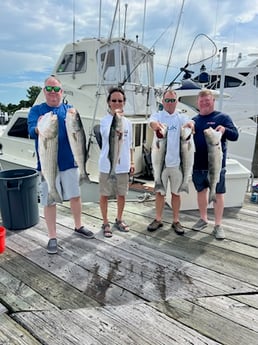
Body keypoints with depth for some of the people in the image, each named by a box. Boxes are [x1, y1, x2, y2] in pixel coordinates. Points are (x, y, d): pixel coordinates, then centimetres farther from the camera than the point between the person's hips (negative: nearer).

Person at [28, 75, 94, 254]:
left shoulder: (70, 109, 7)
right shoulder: (36, 110, 2)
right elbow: (31, 131, -12)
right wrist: (38, 129, -35)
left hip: (69, 161, 2)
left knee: (75, 196, 12)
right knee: (49, 200, 5)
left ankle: (78, 226, 33)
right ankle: (52, 237, 20)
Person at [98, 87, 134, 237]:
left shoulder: (128, 122, 7)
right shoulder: (105, 120, -8)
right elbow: (110, 135, -30)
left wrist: (132, 162, 12)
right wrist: (116, 118, -40)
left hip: (123, 166, 5)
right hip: (107, 166, -4)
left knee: (122, 194, 16)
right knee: (105, 195, 8)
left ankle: (119, 220, 36)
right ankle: (106, 223, 25)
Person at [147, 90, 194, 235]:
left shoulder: (180, 117, 5)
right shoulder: (157, 115, 1)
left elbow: (190, 122, -16)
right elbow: (152, 122, -21)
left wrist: (190, 124, -41)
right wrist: (156, 125, -46)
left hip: (177, 161, 1)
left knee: (176, 192, 11)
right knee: (159, 192, 11)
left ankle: (176, 221, 25)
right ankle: (158, 219, 26)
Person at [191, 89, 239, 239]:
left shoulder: (222, 117, -2)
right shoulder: (194, 119, 10)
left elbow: (235, 135, -9)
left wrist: (225, 130, -30)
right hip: (197, 165, 4)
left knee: (218, 193, 4)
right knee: (201, 191, 13)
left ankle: (218, 225, 15)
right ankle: (203, 219, 30)